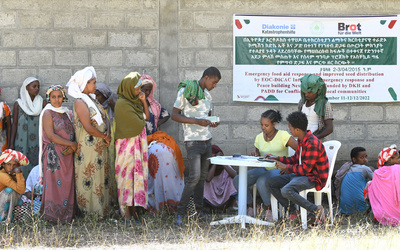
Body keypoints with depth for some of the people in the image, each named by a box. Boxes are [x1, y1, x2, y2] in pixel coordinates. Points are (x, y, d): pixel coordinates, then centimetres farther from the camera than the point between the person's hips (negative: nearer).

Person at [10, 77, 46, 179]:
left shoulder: (42, 103, 5)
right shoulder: (18, 104, 4)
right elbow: (14, 124, 6)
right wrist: (11, 143, 3)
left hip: (37, 143, 0)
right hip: (22, 142, 0)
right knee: (22, 168, -2)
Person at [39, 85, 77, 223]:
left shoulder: (66, 113, 14)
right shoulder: (48, 113, -6)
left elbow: (72, 133, 14)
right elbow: (50, 135, -15)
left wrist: (72, 148, -7)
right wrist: (71, 144, -13)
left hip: (67, 155, 6)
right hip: (53, 154, -6)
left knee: (67, 184, 7)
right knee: (55, 184, -5)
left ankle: (66, 214, 13)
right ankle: (54, 215, 1)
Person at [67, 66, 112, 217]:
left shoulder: (92, 99, 13)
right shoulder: (80, 102, -15)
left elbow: (104, 118, 14)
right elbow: (88, 127, -21)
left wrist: (108, 132, -6)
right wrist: (104, 137, -10)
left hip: (100, 146, 9)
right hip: (88, 147, -9)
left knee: (102, 175, 13)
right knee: (89, 176, -2)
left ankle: (102, 207, 21)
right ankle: (89, 209, 5)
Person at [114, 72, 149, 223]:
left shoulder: (134, 101, 10)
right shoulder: (122, 104, -18)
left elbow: (147, 117, 9)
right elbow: (139, 123, -17)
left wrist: (143, 101, -2)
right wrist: (142, 120, 5)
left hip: (138, 142, 8)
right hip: (127, 142, -8)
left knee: (137, 174, 8)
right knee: (128, 175, -5)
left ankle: (133, 209, 13)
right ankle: (127, 212, -1)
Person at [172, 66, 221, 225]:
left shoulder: (207, 95, 15)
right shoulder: (185, 91, -8)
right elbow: (174, 115, -11)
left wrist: (212, 123, 2)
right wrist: (196, 121, -21)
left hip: (207, 140, 7)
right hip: (193, 141, -7)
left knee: (202, 177, 8)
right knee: (194, 177, -14)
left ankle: (199, 210, 15)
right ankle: (180, 213, -7)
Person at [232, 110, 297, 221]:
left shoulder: (283, 136, -7)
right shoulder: (259, 137, 10)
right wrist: (255, 155, -5)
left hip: (279, 170, -6)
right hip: (263, 169, 6)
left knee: (261, 181, -38)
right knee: (237, 180, -16)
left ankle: (268, 211, -16)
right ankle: (250, 209, -1)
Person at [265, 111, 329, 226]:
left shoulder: (312, 144, -24)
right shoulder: (301, 140, 7)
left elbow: (305, 169, -23)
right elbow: (296, 159, 19)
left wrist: (286, 167, -13)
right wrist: (277, 159, 12)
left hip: (313, 178, -10)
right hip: (300, 174, 10)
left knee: (286, 191, -34)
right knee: (270, 183, 2)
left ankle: (316, 210, -19)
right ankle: (292, 212, -2)